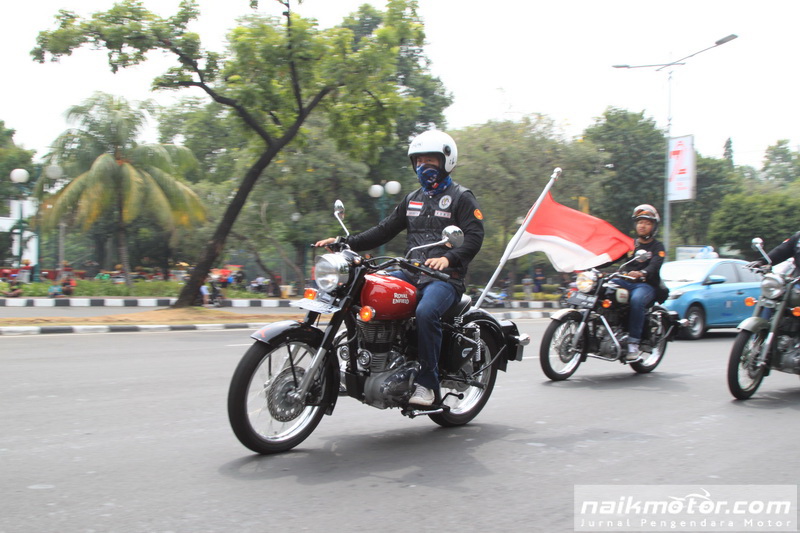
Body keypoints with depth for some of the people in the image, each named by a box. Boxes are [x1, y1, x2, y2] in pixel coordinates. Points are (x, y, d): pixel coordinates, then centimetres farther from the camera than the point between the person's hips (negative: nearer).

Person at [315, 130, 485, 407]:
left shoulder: (461, 197, 4)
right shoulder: (412, 199, 24)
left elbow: (474, 237, -9)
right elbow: (384, 230, 21)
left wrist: (448, 258, -28)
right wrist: (346, 242, 8)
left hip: (446, 276, -6)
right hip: (411, 273, 6)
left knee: (426, 312, -35)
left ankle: (427, 384, -24)